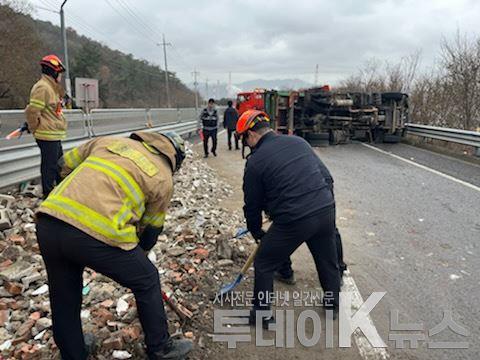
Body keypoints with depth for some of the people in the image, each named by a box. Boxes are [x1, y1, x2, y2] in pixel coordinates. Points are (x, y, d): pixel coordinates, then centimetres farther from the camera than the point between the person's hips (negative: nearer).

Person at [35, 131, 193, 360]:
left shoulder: (109, 141, 22)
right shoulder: (163, 178, 12)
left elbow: (65, 165, 28)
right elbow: (151, 228, 19)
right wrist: (138, 256, 37)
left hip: (48, 221, 5)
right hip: (98, 235, -5)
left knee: (64, 299, 26)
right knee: (147, 283, 20)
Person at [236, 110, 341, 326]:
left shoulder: (255, 162, -5)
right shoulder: (298, 141, 10)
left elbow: (252, 204, 4)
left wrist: (257, 232, 20)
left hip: (293, 221, -6)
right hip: (326, 210, 6)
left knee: (264, 264, 14)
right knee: (328, 259, 27)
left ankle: (262, 314, 25)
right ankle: (333, 302, 47)